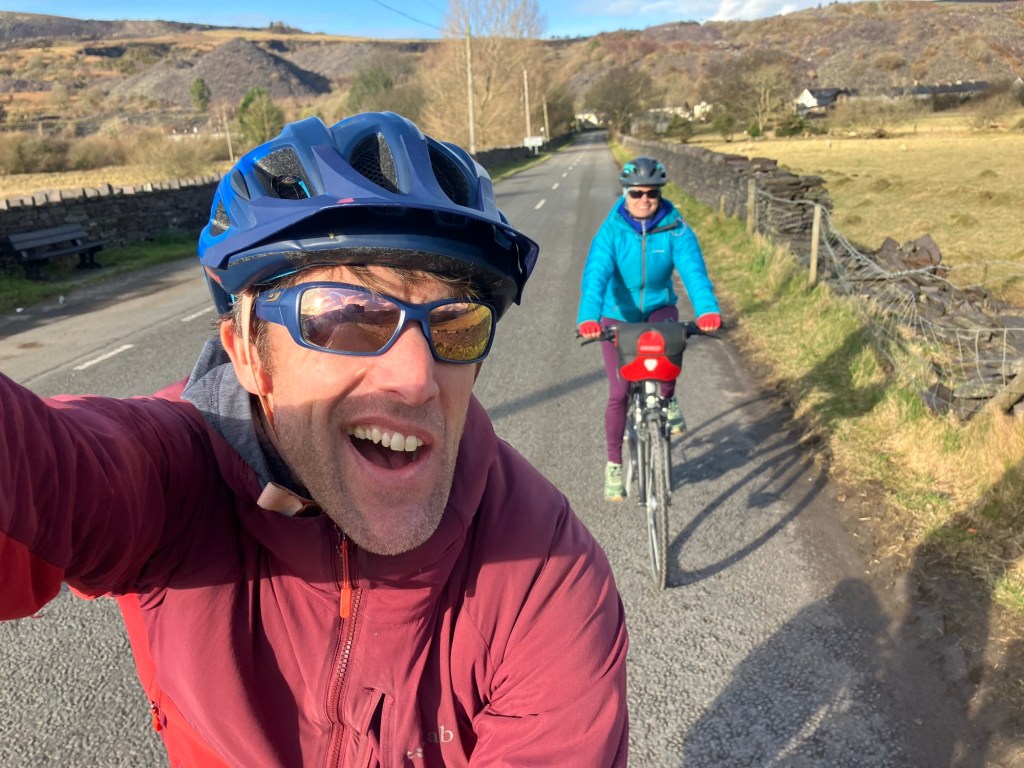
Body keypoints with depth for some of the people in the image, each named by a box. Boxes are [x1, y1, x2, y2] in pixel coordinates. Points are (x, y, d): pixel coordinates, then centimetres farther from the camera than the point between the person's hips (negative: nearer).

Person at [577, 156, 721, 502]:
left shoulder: (675, 229, -15)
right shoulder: (611, 231, -18)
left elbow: (693, 270, -28)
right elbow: (596, 275, -31)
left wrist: (708, 310, -47)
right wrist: (588, 318, -49)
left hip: (659, 307, 1)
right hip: (618, 314, -1)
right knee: (619, 392, -4)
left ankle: (668, 400, -1)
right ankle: (614, 464, 16)